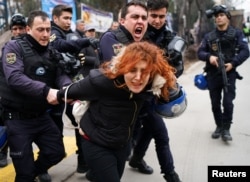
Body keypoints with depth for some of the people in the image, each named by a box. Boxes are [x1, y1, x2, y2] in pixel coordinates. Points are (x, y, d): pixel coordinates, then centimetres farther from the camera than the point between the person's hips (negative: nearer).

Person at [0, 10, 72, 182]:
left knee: (57, 152, 13)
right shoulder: (14, 47, -11)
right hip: (18, 118, -5)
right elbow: (14, 77, -26)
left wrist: (68, 88, -27)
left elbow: (61, 74, -3)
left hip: (42, 116, 5)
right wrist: (45, 91, -37)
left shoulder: (51, 52, 7)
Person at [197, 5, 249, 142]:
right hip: (213, 75, 3)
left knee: (228, 103, -9)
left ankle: (226, 129, 6)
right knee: (215, 104, 10)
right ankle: (219, 126, 27)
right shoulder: (209, 36, 9)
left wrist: (233, 63, -21)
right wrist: (209, 56, -17)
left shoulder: (237, 33, 2)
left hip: (229, 74, -3)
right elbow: (200, 52, 5)